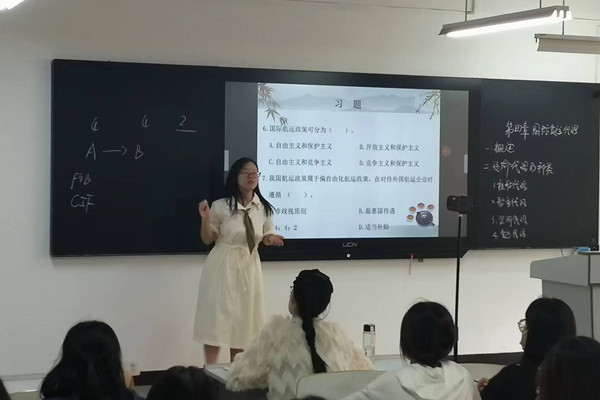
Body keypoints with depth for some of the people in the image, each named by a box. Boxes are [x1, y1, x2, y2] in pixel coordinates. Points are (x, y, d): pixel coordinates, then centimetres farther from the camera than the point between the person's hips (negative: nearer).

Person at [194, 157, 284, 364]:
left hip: (249, 267, 4)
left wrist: (271, 239, -8)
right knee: (217, 319, -5)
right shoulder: (221, 206, -8)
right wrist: (206, 219, -19)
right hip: (223, 266, -3)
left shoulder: (264, 209, 1)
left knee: (243, 321, 8)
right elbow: (208, 240, -1)